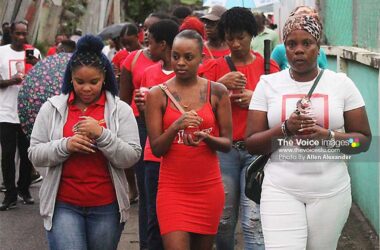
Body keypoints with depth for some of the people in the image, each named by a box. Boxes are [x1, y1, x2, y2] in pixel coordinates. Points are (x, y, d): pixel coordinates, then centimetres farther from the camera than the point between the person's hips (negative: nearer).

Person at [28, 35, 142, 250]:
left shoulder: (120, 109, 0)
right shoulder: (52, 108, 3)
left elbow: (132, 157, -7)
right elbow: (35, 155, 0)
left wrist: (102, 134, -19)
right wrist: (66, 146, -16)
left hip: (106, 206, 1)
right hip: (63, 205, 0)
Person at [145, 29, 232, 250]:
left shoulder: (217, 92, 2)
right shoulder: (158, 94, 0)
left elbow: (227, 143, 3)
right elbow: (156, 148, -4)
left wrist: (206, 137, -18)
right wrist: (176, 126, -22)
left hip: (209, 188, 2)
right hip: (173, 188, -1)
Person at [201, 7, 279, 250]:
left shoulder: (268, 66, 5)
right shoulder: (215, 67, 7)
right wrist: (220, 84, -13)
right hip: (224, 149, 2)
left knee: (254, 223, -9)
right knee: (224, 220, 7)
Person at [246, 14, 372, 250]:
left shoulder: (341, 83, 2)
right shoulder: (268, 84, 2)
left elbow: (364, 139, 2)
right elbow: (252, 144, 1)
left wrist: (327, 136, -16)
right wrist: (285, 128, -16)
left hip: (330, 192, 1)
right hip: (281, 190, -1)